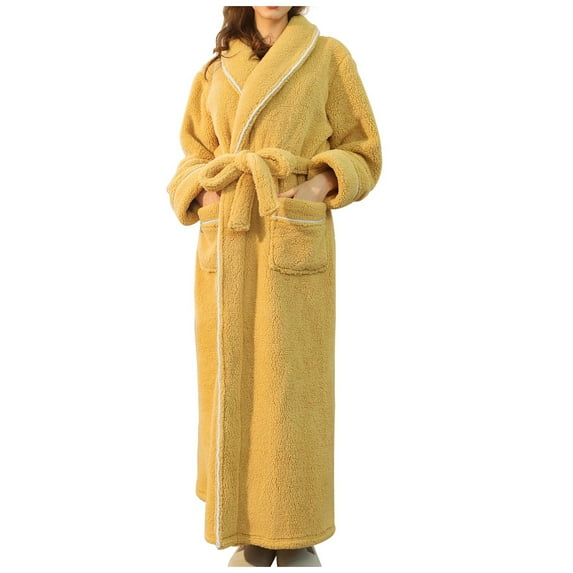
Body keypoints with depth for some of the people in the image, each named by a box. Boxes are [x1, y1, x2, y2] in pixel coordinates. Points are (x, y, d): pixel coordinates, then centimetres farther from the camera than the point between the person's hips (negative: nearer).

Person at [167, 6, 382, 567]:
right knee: (233, 384, 4)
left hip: (296, 245, -3)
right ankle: (250, 535, 18)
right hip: (226, 248, 3)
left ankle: (296, 537, 15)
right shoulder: (216, 71, 13)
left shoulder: (327, 56, 4)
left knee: (291, 387, -1)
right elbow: (195, 159, 18)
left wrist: (317, 187, -12)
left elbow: (362, 152, 6)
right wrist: (207, 194, -4)